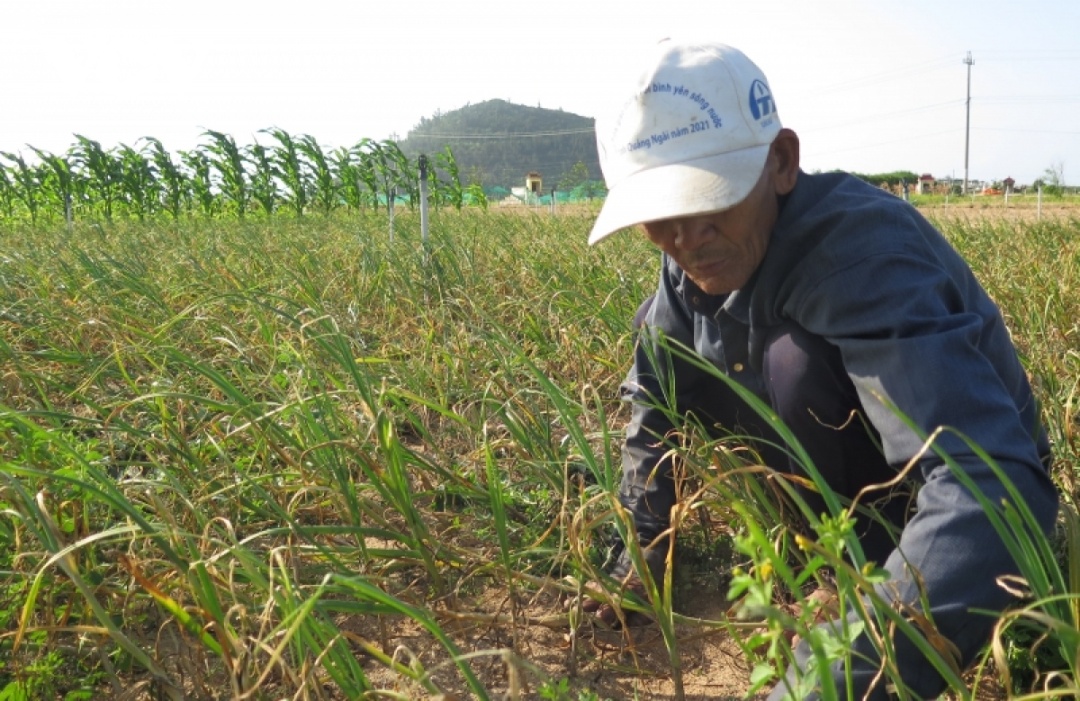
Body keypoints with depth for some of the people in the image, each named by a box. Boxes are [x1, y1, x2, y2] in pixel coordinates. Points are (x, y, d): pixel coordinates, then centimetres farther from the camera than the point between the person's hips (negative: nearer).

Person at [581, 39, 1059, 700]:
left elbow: (994, 487, -48)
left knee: (795, 358, -32)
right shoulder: (699, 252, -13)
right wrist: (640, 558, -5)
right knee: (673, 364, -4)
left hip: (967, 491, -7)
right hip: (854, 464, 7)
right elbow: (654, 404, 1)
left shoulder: (860, 247, -36)